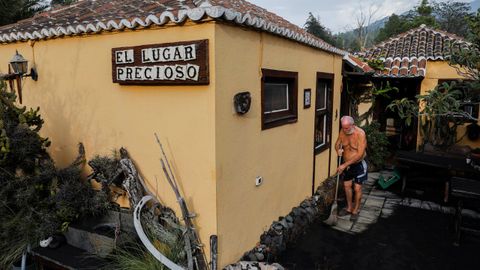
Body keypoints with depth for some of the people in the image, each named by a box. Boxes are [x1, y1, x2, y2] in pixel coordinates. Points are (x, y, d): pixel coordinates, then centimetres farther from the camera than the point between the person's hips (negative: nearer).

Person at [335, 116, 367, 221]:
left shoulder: (360, 133, -25)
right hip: (346, 164, 6)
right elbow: (337, 143, 9)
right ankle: (349, 208, 32)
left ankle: (355, 210, 20)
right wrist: (338, 149, -17)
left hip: (358, 164, -5)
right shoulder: (342, 131, -7)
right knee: (347, 186, 14)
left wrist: (345, 165, -28)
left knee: (357, 188, 1)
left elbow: (360, 154, -28)